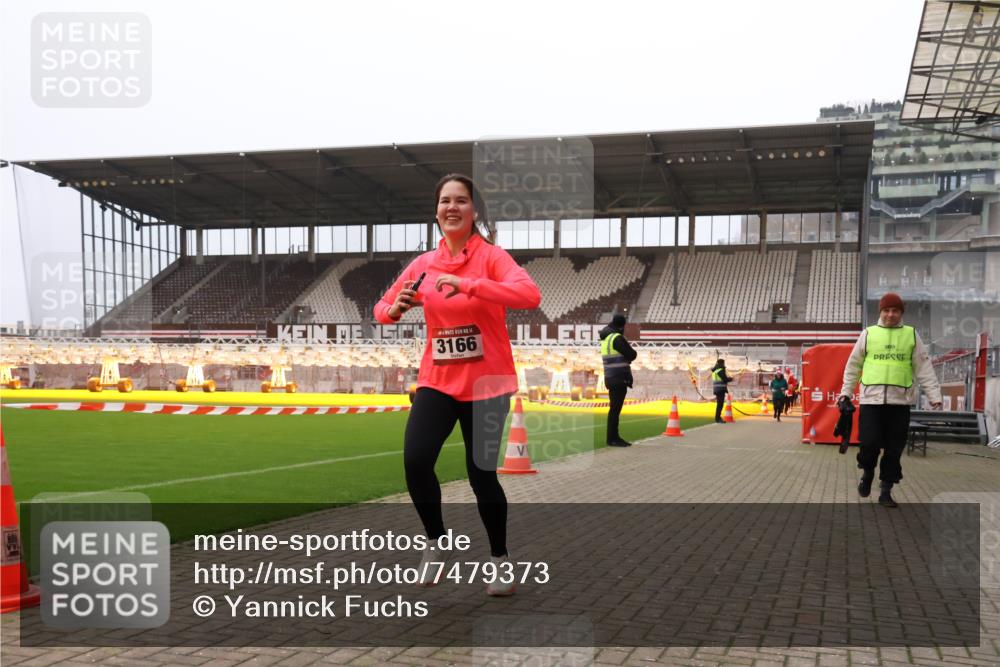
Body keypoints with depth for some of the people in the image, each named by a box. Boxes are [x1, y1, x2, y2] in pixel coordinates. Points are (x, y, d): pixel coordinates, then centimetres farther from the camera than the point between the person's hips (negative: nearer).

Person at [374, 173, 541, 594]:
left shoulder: (491, 256, -9)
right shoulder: (423, 264, 3)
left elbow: (530, 295, -28)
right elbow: (382, 309, 11)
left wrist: (467, 284, -35)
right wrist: (395, 308, -14)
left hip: (486, 382, -3)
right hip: (437, 381, 3)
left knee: (482, 475, 1)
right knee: (415, 461, -15)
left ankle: (500, 559, 25)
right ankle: (435, 542, 12)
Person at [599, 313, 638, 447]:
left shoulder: (606, 338, 12)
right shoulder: (617, 338, -15)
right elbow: (632, 354, -14)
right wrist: (627, 356, 7)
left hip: (612, 379, 9)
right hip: (618, 379, -9)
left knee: (615, 408, 13)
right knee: (615, 408, -6)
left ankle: (614, 437, 19)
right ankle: (611, 439, -4)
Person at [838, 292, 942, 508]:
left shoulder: (911, 335, 9)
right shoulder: (868, 334, 7)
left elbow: (923, 367, 8)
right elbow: (853, 365, 12)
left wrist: (934, 394, 1)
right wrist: (846, 392, 9)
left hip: (900, 401, 1)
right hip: (871, 399, -1)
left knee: (894, 450, 3)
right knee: (869, 443, -7)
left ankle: (886, 491, 14)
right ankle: (867, 473, 22)